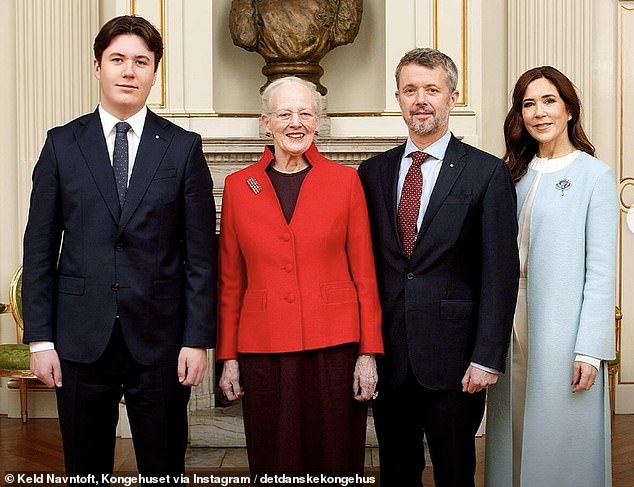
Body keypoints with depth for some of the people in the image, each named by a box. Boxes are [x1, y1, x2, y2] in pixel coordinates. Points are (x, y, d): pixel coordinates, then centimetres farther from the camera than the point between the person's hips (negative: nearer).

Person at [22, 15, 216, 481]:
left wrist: (198, 338, -5)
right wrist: (40, 338, -2)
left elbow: (200, 253, 0)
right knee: (85, 469, 11)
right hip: (81, 337, 1)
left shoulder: (183, 147, 2)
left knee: (165, 468, 8)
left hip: (159, 338, -1)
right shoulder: (62, 144, 4)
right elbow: (39, 247, 3)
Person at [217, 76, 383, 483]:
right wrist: (228, 356, 5)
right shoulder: (238, 186, 6)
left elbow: (364, 273, 2)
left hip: (334, 346, -1)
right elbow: (231, 280, 8)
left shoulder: (346, 181, 2)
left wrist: (369, 352, -4)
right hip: (264, 348, 1)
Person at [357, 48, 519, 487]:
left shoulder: (487, 174, -4)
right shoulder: (373, 172, 7)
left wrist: (487, 358, -12)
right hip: (388, 354, 3)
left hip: (452, 353, -3)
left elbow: (501, 273, -7)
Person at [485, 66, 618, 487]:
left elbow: (601, 268, -8)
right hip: (513, 326, 5)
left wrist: (590, 349, -14)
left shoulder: (594, 175, -4)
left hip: (563, 331, -5)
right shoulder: (516, 175, 11)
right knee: (514, 438, 11)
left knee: (561, 441, 3)